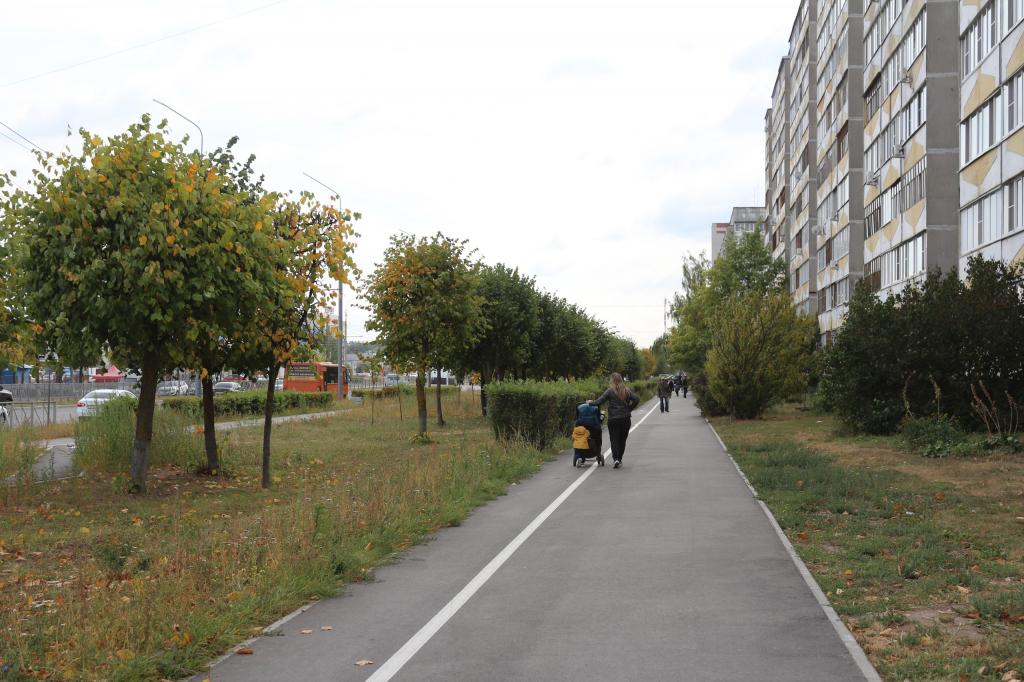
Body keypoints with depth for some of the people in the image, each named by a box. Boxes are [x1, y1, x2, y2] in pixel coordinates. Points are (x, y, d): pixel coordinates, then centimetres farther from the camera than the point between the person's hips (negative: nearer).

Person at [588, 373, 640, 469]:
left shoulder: (610, 391, -8)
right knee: (622, 440, 13)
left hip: (613, 420, -3)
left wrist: (590, 402, 8)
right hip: (625, 419, 3)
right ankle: (620, 460, 19)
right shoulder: (627, 391, 4)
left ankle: (616, 459, -16)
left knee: (614, 440, 0)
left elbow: (599, 402, -10)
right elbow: (636, 400, -1)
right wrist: (628, 409, 8)